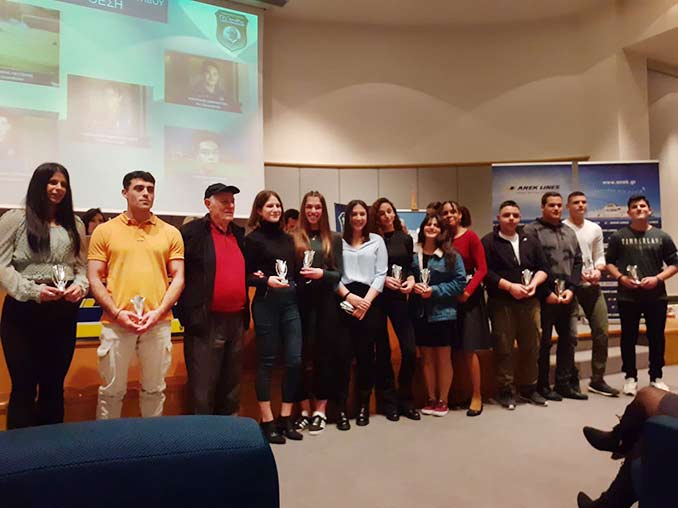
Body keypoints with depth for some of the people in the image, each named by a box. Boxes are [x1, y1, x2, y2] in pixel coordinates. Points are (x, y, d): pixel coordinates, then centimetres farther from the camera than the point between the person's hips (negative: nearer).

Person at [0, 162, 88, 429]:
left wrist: (80, 286, -9)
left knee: (54, 386, 12)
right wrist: (32, 291, -17)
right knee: (24, 387, 1)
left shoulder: (75, 224, 14)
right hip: (23, 310, -4)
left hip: (63, 312, 4)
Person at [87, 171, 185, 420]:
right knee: (111, 390, 8)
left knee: (154, 389, 12)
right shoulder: (105, 231, 5)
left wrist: (158, 312, -8)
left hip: (158, 323, 1)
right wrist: (117, 313, -10)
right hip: (116, 322, -1)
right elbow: (94, 278, 2)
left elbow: (178, 277, 4)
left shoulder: (170, 233, 7)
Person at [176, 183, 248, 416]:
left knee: (231, 388, 17)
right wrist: (190, 314, -10)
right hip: (205, 323, -6)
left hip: (236, 320, 7)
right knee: (202, 389, 3)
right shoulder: (192, 232, -6)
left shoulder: (240, 234, 14)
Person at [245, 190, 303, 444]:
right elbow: (246, 276, -4)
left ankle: (286, 418, 16)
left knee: (294, 360, 2)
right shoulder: (253, 238, -1)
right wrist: (267, 281, -20)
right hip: (266, 304, -5)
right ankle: (267, 421, 14)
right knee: (267, 361, 3)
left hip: (291, 303, 5)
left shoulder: (288, 238, 14)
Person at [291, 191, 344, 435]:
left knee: (325, 354, 4)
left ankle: (321, 410, 14)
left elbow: (339, 274, 3)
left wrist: (322, 274, -13)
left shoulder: (334, 238, 9)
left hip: (326, 302, 1)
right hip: (301, 301, 0)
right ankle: (304, 409, 15)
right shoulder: (293, 238, 7)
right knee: (302, 355, 3)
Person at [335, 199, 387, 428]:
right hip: (344, 300, -1)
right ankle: (341, 407, 6)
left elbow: (381, 274, 4)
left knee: (365, 353, 4)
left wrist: (366, 301, -8)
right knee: (343, 354, -2)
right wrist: (349, 297, -12)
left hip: (370, 301, 1)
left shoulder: (377, 240, 11)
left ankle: (363, 405, 17)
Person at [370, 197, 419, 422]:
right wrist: (383, 279, -15)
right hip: (377, 298, -2)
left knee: (410, 350, -4)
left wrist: (411, 280, -6)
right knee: (383, 351, 4)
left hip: (398, 298, 2)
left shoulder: (406, 239, 9)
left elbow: (410, 267, 14)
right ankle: (388, 402, 17)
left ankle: (405, 401, 15)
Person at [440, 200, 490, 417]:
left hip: (468, 296, -4)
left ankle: (477, 396, 11)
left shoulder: (470, 236, -5)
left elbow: (482, 268, -8)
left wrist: (468, 291, -17)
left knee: (469, 348, -1)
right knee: (450, 347, 9)